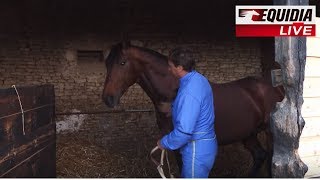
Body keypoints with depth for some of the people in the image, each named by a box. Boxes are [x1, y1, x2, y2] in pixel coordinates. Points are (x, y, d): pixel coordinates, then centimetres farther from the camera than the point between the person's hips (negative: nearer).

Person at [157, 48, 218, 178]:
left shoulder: (189, 93, -30)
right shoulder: (198, 79, 2)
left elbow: (184, 131, -31)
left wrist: (164, 143, -17)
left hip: (197, 150, -10)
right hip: (204, 144, 10)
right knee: (187, 176, 27)